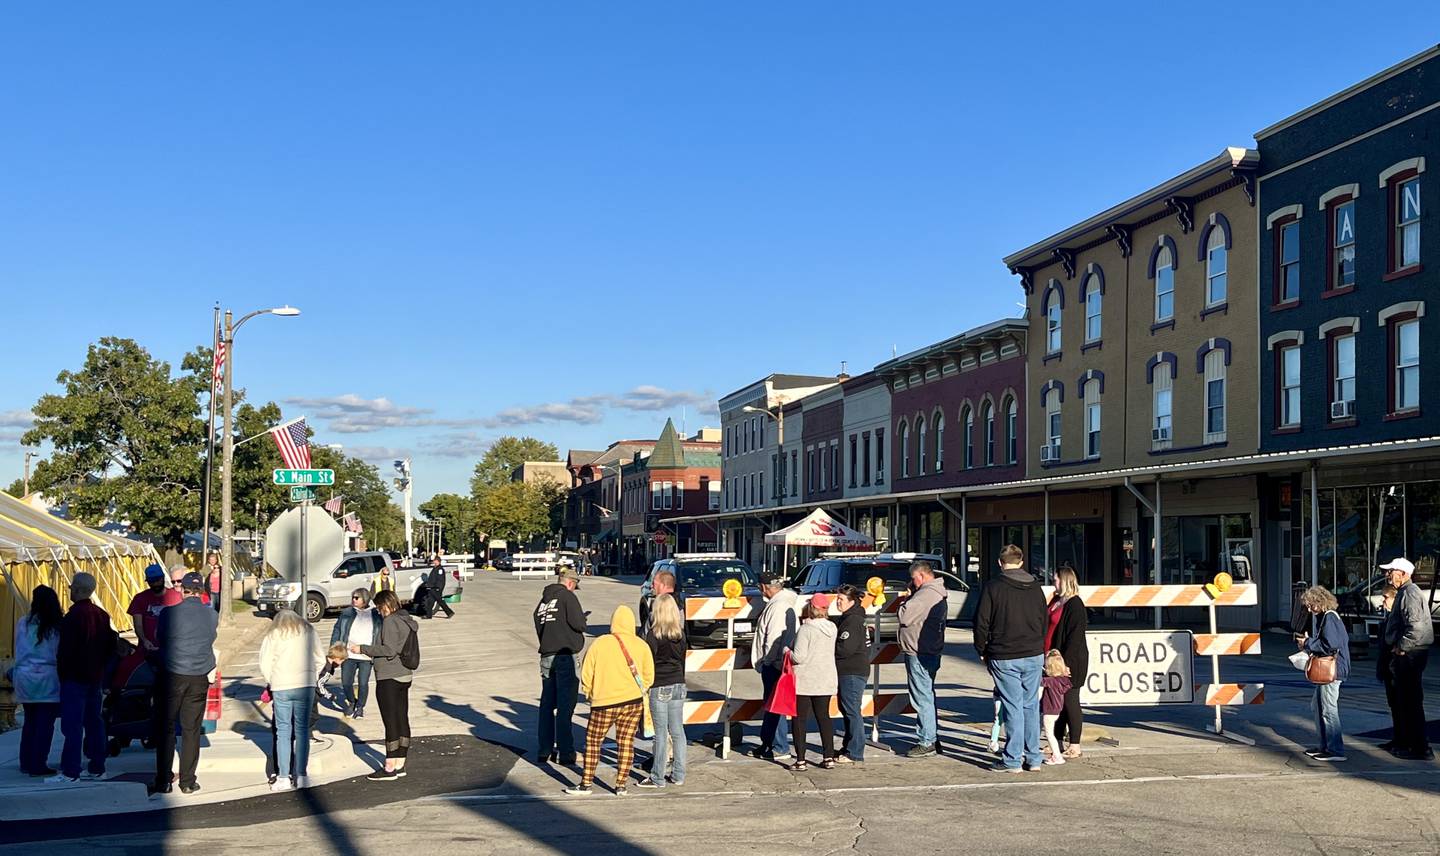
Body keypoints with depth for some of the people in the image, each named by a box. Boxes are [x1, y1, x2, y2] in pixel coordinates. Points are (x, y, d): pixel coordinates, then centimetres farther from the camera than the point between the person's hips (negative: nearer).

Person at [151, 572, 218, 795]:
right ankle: (187, 782, 10)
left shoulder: (169, 613, -8)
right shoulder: (212, 616, -2)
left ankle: (163, 781, 9)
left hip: (172, 676, -2)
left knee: (166, 729, 7)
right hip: (200, 678, 2)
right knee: (191, 730, 8)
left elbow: (159, 639, 6)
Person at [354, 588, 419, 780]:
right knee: (402, 720, 10)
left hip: (388, 678, -9)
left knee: (390, 722, -5)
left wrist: (363, 649, -13)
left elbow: (389, 649, -20)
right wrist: (374, 654, 22)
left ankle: (390, 768, -1)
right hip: (405, 676, 9)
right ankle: (400, 765, 16)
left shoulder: (390, 621, -14)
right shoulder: (407, 620, 13)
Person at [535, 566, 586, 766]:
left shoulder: (543, 601, 16)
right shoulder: (567, 596, -6)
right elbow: (578, 624, -14)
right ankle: (565, 753, -3)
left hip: (546, 657, 7)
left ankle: (544, 751, 17)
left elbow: (539, 628, 17)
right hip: (566, 656, -7)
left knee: (547, 705, 13)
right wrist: (583, 620, 7)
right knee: (565, 706, -4)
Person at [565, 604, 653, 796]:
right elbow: (649, 677, 4)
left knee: (593, 741, 10)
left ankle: (585, 784, 12)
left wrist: (591, 694, 14)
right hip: (633, 701, 2)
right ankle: (621, 785, 12)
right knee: (626, 742, 11)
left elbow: (586, 676, -3)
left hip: (605, 702, -2)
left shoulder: (600, 643, -6)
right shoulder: (641, 646, -1)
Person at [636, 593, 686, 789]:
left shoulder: (653, 634, -12)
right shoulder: (680, 634, 4)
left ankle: (658, 778, 4)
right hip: (679, 685, 5)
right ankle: (679, 775, 16)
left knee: (661, 733, -1)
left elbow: (649, 661, -10)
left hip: (660, 687, -5)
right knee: (678, 731, 11)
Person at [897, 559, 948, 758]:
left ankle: (926, 742, -5)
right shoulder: (936, 593, 17)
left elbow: (905, 616, -21)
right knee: (927, 696, 17)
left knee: (922, 698, -7)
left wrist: (906, 599, -4)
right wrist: (912, 595, 8)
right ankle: (928, 737, 24)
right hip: (930, 652, 11)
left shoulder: (926, 594, -18)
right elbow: (915, 616, 19)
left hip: (920, 655, -11)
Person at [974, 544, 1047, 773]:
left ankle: (1012, 760, 2)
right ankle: (1033, 757, 14)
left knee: (1013, 707, -2)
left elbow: (982, 622, -8)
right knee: (1031, 706, 11)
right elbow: (1044, 623, 15)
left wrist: (982, 651, 5)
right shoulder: (1035, 588, 8)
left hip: (1004, 658, -4)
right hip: (1034, 656, 4)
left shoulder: (993, 587, -7)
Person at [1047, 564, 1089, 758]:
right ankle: (1058, 741, 21)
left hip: (1071, 662, -9)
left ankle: (1074, 746, 5)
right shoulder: (1056, 600, 13)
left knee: (1070, 700, -2)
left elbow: (1075, 636, -19)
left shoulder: (1074, 604, -15)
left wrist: (1067, 662, -21)